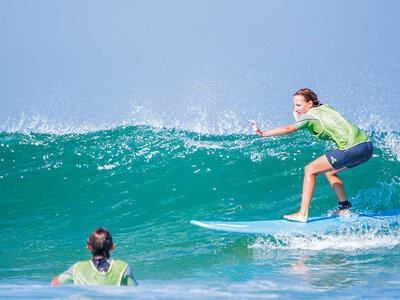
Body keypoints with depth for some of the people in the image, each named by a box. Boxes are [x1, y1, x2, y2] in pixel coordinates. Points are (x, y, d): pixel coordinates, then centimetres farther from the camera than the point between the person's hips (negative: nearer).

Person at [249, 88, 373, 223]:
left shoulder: (309, 116, 0)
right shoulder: (326, 107, 23)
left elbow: (288, 129, -13)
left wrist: (262, 133, -19)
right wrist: (300, 120, 18)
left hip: (352, 148, -9)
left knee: (310, 170, 0)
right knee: (329, 171, 27)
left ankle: (303, 214, -3)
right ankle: (345, 209, 25)